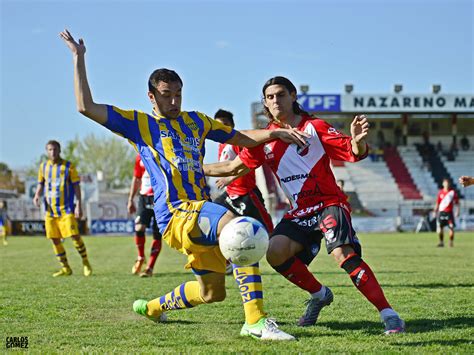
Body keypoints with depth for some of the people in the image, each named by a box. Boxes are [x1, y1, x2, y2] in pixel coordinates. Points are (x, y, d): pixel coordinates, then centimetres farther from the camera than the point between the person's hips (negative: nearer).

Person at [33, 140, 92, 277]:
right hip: (50, 210, 4)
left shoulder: (68, 166, -2)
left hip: (66, 209, -4)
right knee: (54, 239, 3)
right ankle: (65, 268, 16)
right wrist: (37, 196, -3)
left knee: (74, 236, -13)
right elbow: (40, 185, 18)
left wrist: (79, 205, -8)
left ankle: (86, 263, 6)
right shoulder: (43, 167, 9)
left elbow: (76, 186, -1)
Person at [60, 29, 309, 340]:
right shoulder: (138, 123, 7)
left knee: (213, 291, 12)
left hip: (202, 213, 7)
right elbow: (86, 107, 1)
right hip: (176, 214, -7)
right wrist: (79, 59, 1)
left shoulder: (195, 121, 21)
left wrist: (276, 132, 11)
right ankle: (256, 320, -38)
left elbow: (241, 137, 27)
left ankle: (152, 307, 38)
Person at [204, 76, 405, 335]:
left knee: (344, 255, -27)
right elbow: (235, 167, 16)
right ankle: (319, 294, 5)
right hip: (299, 212, 5)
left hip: (329, 204, -5)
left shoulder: (314, 127, -4)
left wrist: (357, 141, -36)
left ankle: (388, 314, -25)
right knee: (275, 253, -19)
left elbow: (353, 153, -12)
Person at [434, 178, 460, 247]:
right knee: (440, 228, -3)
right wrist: (435, 211, 9)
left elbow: (457, 203, 3)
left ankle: (451, 242, 5)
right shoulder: (440, 192, 7)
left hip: (449, 212, -2)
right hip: (441, 212, 2)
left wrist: (457, 211, -6)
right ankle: (441, 242, 9)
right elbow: (437, 203, 13)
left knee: (451, 228, -7)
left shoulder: (453, 192, 1)